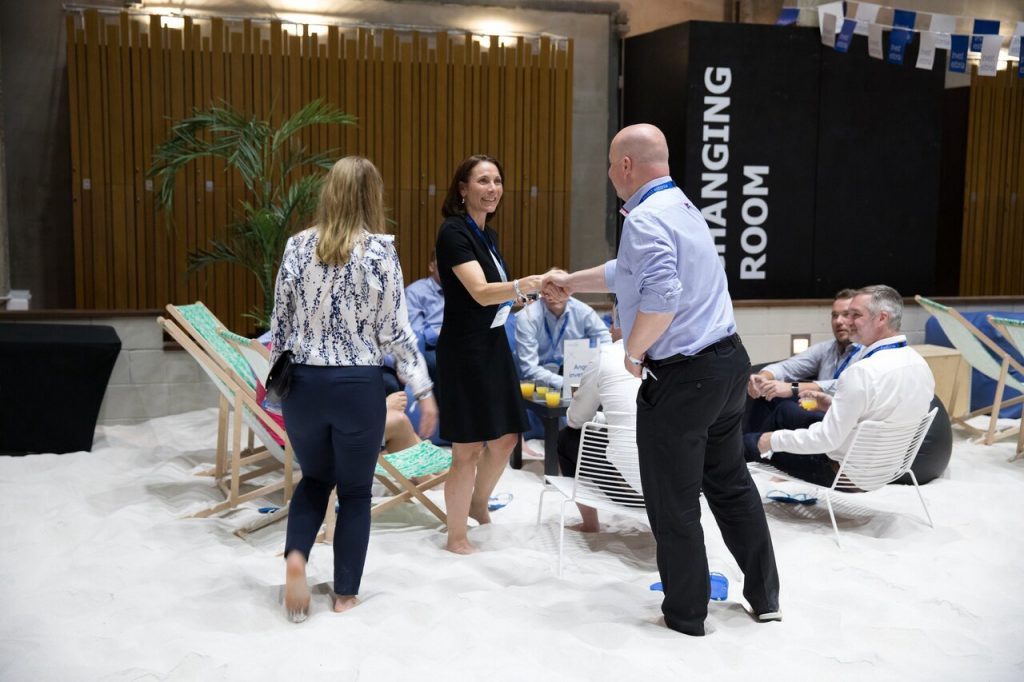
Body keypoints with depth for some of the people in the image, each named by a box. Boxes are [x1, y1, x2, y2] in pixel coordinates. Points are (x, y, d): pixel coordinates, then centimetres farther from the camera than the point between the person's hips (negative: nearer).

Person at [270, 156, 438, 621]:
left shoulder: (298, 245, 1)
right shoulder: (380, 249, -8)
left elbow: (281, 322, 5)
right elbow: (395, 329, -9)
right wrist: (424, 391, -3)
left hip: (304, 384, 3)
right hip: (358, 386, -3)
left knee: (314, 478, 24)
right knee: (355, 491, 14)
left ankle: (295, 557, 2)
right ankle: (345, 594, 21)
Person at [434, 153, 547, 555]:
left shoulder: (488, 234, 11)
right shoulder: (453, 232, -15)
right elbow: (480, 292, -30)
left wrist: (518, 296, 12)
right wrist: (525, 285, -45)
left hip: (494, 344, 9)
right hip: (465, 348, -9)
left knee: (505, 438, 14)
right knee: (468, 447, -2)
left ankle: (478, 504, 40)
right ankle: (457, 536, 14)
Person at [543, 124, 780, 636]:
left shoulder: (645, 218, -17)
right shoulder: (681, 206, 14)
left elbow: (660, 297, -31)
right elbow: (628, 272, 28)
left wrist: (632, 352, -14)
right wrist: (569, 282, 39)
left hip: (682, 377, -10)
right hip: (729, 362, 10)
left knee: (673, 502, 6)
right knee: (730, 483, 21)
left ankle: (686, 613, 20)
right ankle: (764, 597, 31)